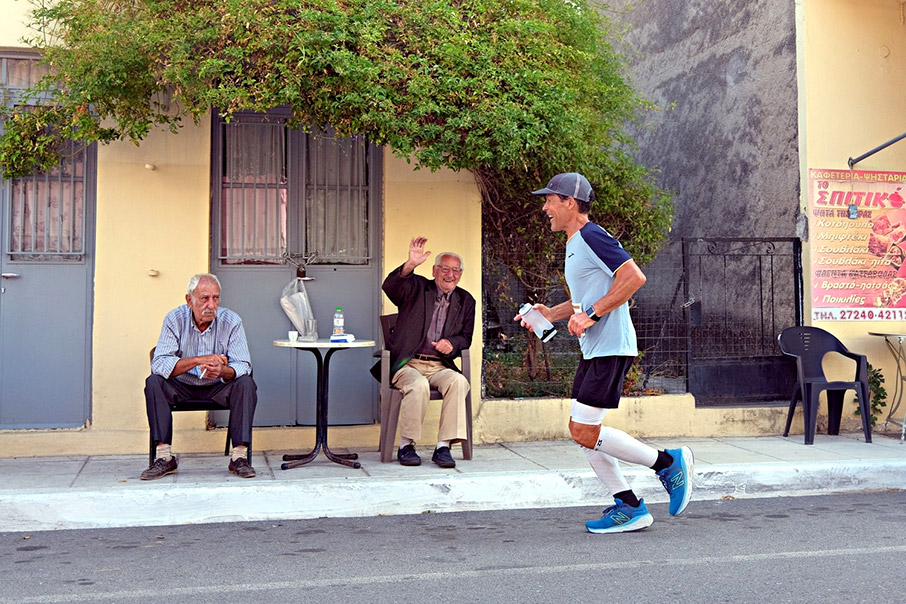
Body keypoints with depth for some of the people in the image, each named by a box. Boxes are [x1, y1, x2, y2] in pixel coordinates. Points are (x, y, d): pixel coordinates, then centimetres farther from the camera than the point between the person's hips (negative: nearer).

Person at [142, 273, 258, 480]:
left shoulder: (231, 321, -12)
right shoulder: (175, 319, -13)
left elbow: (243, 366, -18)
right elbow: (158, 364, -22)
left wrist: (222, 371, -42)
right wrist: (199, 360, -35)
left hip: (218, 387, 0)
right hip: (182, 387, 0)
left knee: (245, 383, -27)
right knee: (154, 382, -26)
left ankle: (239, 457, -25)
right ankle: (164, 457, -22)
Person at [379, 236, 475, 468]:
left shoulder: (466, 301, 18)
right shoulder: (417, 288, 7)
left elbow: (466, 338, 15)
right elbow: (389, 286, -14)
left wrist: (451, 342, -9)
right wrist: (411, 264, -32)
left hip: (440, 366, 3)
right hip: (408, 364, -3)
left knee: (458, 381, -30)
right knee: (418, 385, -35)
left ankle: (443, 447, -26)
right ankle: (406, 446, -19)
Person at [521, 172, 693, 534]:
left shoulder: (592, 237, -12)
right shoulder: (575, 244, 19)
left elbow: (634, 277, -23)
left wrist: (591, 314, -22)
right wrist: (551, 313, 15)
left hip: (610, 348, -10)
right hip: (593, 351, 10)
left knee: (585, 432, -10)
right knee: (580, 430, 8)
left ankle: (668, 462, 4)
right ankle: (629, 508, 13)